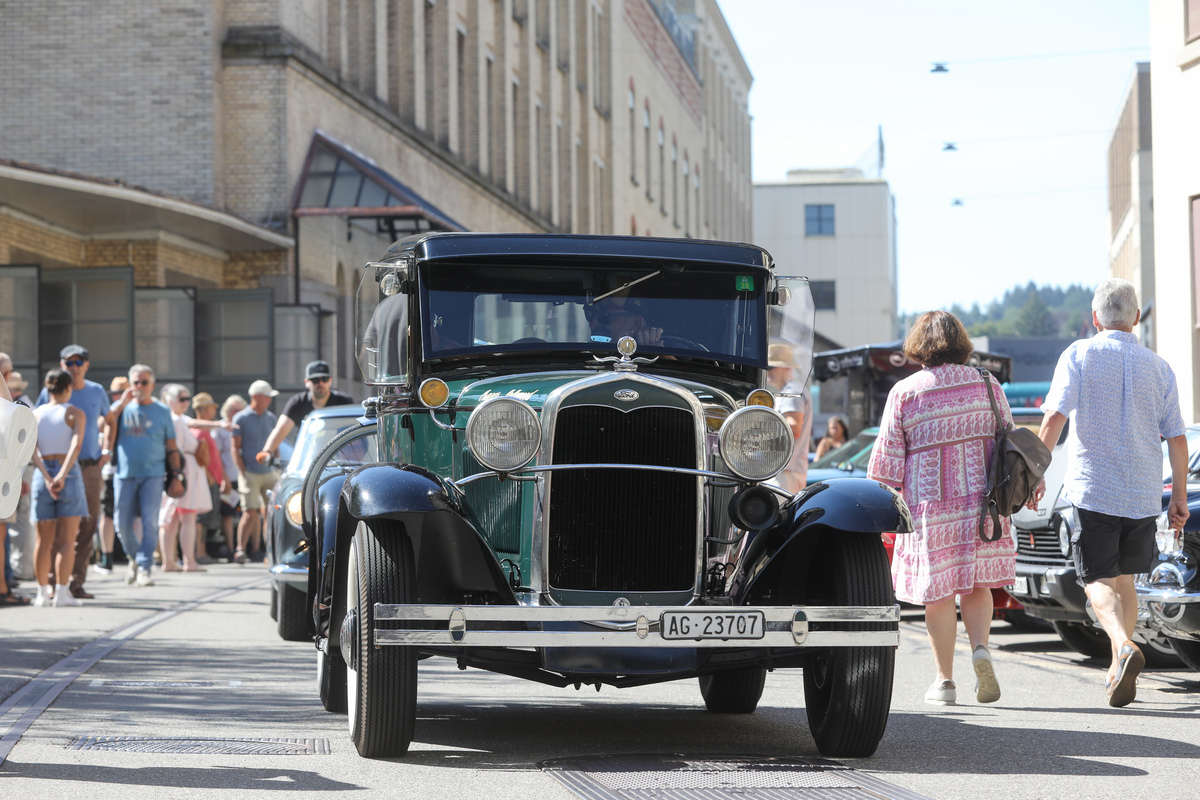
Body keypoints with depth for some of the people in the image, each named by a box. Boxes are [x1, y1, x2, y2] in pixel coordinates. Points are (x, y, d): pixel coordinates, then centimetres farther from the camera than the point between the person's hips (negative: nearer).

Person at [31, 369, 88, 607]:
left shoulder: (35, 414, 8)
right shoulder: (75, 414, -1)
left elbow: (32, 449, -5)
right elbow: (76, 445, -17)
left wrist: (47, 478, -13)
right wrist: (62, 476, -24)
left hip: (42, 476, 3)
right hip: (69, 474, -3)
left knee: (44, 541, 10)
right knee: (66, 540, -2)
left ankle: (43, 593, 11)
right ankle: (62, 592, -9)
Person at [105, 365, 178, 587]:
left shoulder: (162, 411, 9)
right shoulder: (122, 407, 10)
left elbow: (171, 447, 11)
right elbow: (106, 423, -9)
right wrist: (123, 402, -10)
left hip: (153, 474, -1)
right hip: (125, 474, 1)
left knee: (150, 523, -10)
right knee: (122, 525, 2)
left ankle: (144, 568, -6)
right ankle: (134, 558, 27)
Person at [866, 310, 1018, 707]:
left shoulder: (905, 393, -4)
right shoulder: (987, 387, 4)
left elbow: (886, 459, -3)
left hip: (930, 507, -2)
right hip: (982, 500, 2)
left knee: (938, 593, 5)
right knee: (976, 584, 15)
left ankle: (945, 680, 7)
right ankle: (980, 648, -10)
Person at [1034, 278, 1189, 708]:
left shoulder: (1078, 355, -3)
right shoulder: (1158, 367, 6)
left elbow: (1054, 417, -14)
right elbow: (1177, 438, 4)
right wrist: (1180, 496, 11)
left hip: (1093, 487, -3)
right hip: (1143, 494, 3)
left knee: (1098, 580, 1)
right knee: (1124, 578, 18)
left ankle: (1124, 647, -26)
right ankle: (1117, 672, 18)